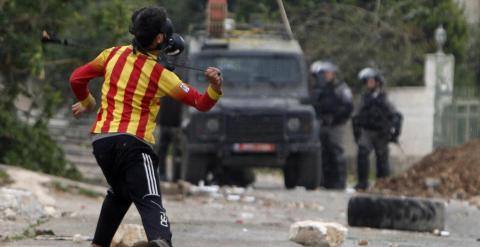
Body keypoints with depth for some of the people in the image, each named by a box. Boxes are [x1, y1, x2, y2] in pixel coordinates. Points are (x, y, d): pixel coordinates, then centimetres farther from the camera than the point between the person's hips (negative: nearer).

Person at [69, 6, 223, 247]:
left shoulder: (114, 55, 8)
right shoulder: (161, 75, -4)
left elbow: (77, 79, 16)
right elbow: (201, 103, -4)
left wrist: (87, 102, 33)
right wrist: (215, 88, -21)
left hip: (101, 139, 5)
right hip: (133, 142, -5)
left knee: (119, 193, 29)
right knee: (150, 201, -17)